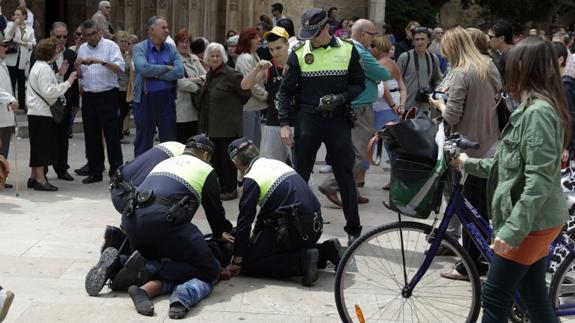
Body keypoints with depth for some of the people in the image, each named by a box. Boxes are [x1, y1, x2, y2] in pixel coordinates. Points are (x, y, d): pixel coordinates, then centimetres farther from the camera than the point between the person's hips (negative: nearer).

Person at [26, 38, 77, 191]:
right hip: (41, 112, -10)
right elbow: (48, 92, -22)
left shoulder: (39, 66, 16)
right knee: (42, 145, -6)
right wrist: (67, 83, -18)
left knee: (38, 146, 14)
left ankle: (34, 177, 20)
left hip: (36, 111, 10)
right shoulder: (44, 68, -15)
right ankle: (40, 180, -2)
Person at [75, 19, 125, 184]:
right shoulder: (82, 49, 13)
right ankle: (94, 171, 18)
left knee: (111, 134, -3)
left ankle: (116, 171, 2)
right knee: (91, 136, 9)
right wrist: (77, 66, -4)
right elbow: (80, 75, 17)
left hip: (107, 95, -5)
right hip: (88, 96, 5)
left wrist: (102, 62, -25)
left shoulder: (110, 46, -3)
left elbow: (120, 69, -16)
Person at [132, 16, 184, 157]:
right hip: (145, 99, -3)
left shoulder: (171, 49, 6)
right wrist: (166, 68, -12)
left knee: (169, 139, 9)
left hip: (167, 99, 3)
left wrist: (154, 74, -13)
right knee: (143, 141, 6)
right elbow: (143, 68, -22)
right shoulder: (140, 48, -3)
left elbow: (179, 72, -9)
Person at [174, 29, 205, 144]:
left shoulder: (195, 59, 16)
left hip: (194, 109, 7)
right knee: (180, 143, -3)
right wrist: (198, 87, -6)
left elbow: (206, 76, 8)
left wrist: (196, 79, -11)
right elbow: (181, 83, -15)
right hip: (180, 111, -7)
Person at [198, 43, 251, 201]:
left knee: (227, 157, -1)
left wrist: (233, 107, 2)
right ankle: (219, 187, 22)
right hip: (212, 125, 8)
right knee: (215, 157, 12)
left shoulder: (231, 75, -13)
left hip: (228, 126, -8)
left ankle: (230, 189, 8)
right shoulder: (209, 75, 13)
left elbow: (246, 94, -8)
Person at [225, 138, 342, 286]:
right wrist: (255, 232, 40)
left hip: (295, 229, -8)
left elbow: (245, 219, -8)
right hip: (315, 225, 8)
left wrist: (236, 262, -2)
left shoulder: (252, 178, -7)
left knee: (249, 264, -1)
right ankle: (325, 251, 12)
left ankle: (302, 260, -16)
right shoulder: (275, 164, 19)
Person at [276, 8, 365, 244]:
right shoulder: (299, 53, 0)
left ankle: (353, 229, 17)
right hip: (307, 120, 0)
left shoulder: (347, 50, 0)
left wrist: (340, 98, -13)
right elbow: (285, 90, 3)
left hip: (338, 120, 0)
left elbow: (359, 83, 6)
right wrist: (284, 124, -6)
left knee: (345, 176, 6)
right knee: (300, 175, 5)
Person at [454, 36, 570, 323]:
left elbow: (539, 181, -24)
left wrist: (512, 230, -25)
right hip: (534, 221, 10)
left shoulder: (538, 112, -20)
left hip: (531, 223, -10)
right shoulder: (533, 109, 12)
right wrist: (470, 164, 27)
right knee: (535, 299, 14)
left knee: (493, 298, -2)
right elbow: (511, 164, 20)